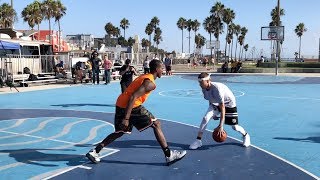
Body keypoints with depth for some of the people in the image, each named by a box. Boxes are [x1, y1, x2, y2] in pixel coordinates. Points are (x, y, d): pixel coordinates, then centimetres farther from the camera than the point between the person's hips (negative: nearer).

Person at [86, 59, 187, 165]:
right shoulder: (150, 83, -11)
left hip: (121, 104, 10)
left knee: (119, 132, 22)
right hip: (131, 106, -9)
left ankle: (94, 152, 21)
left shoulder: (144, 77, 19)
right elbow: (133, 97, -22)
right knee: (156, 124, -1)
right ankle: (169, 155, 1)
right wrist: (126, 118, -25)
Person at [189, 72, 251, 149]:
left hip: (229, 104, -5)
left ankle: (245, 135, 33)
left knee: (234, 126, 0)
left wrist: (221, 125, -38)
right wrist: (213, 113, 12)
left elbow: (222, 107, -37)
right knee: (205, 118, -16)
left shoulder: (217, 88, -39)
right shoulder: (204, 89, -17)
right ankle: (198, 140, -9)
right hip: (215, 103, 6)